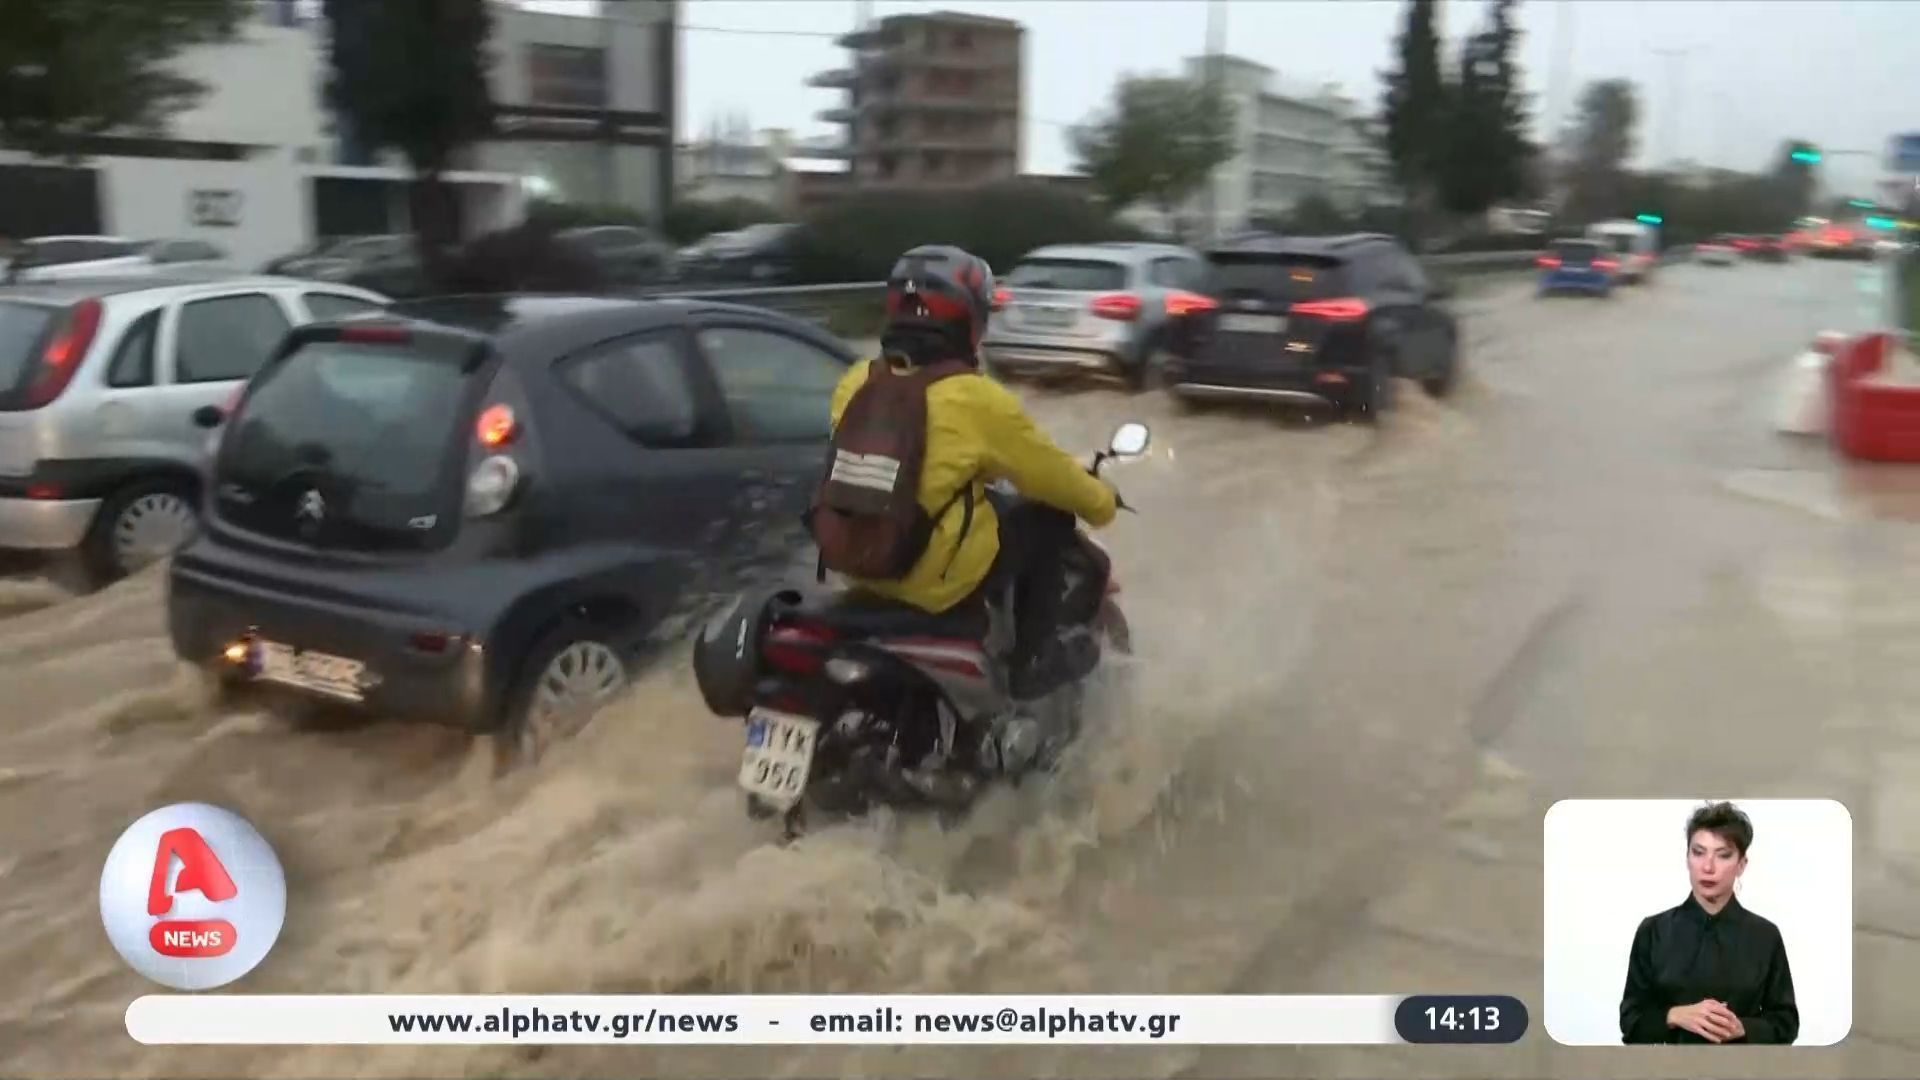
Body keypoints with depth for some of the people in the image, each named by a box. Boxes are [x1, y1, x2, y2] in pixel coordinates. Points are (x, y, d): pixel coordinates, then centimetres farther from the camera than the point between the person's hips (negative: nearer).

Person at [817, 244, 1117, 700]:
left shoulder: (856, 381, 1)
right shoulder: (977, 400, -16)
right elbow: (1050, 473, -4)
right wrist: (1101, 503, 17)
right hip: (935, 576, -7)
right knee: (1049, 517, 11)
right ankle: (1033, 658, 18)